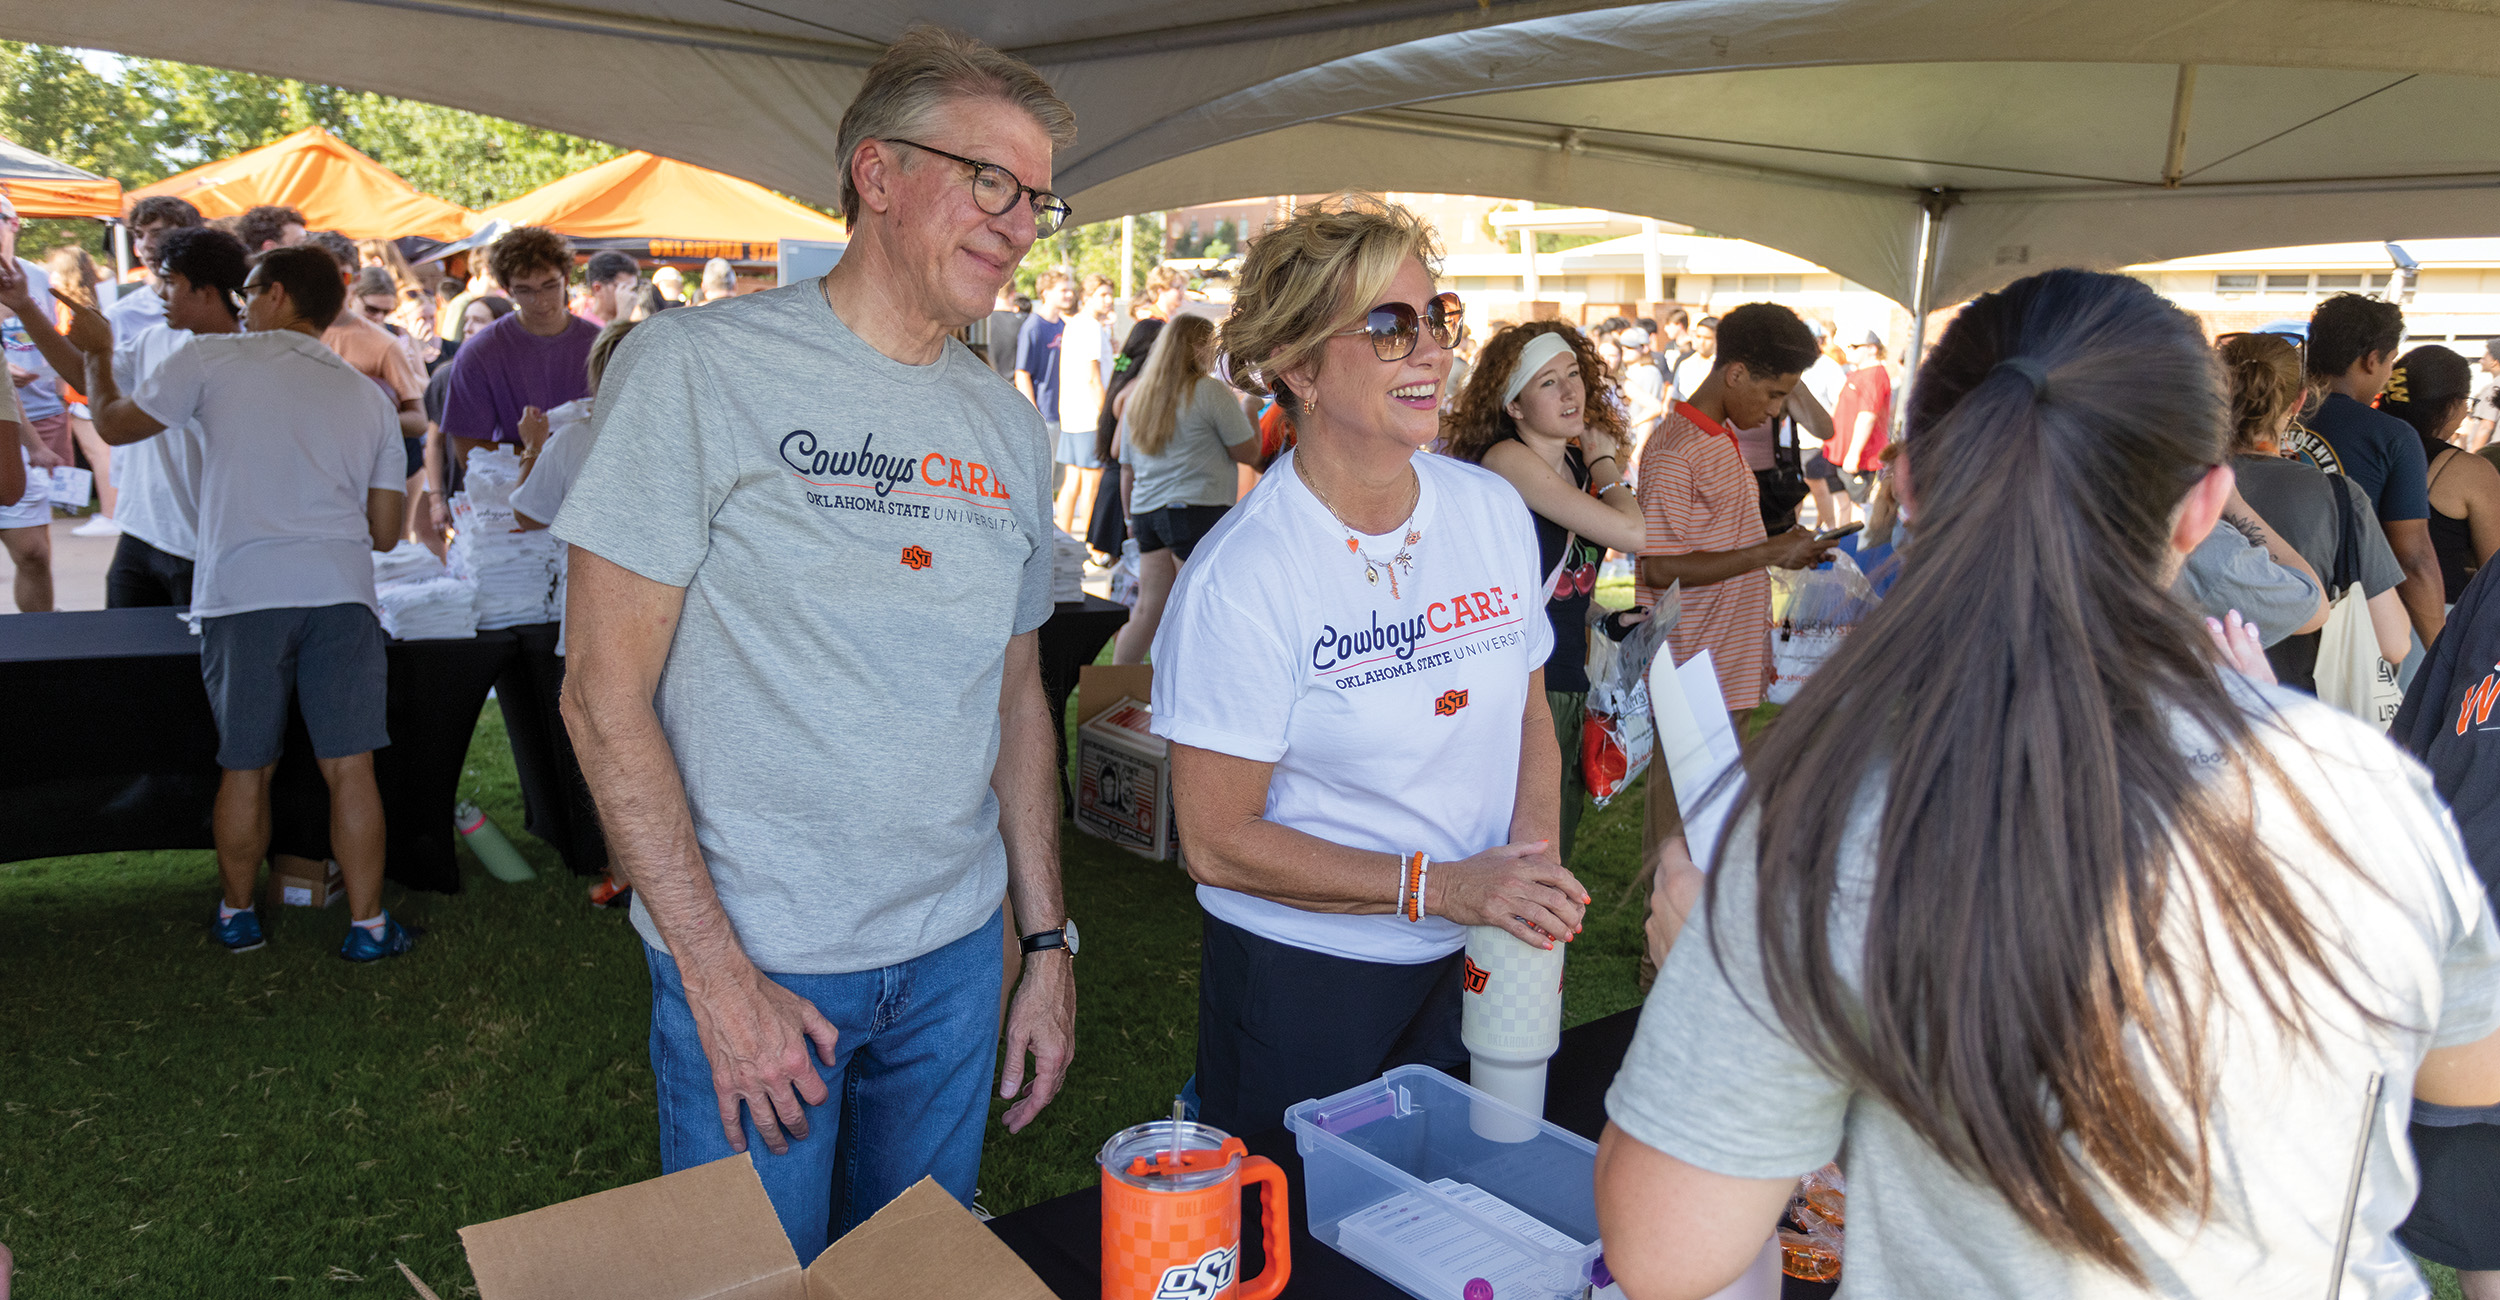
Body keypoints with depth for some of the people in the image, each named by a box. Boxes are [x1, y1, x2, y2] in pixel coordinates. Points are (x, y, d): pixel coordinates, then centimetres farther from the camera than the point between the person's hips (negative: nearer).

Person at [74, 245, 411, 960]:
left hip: (241, 593, -1)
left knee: (246, 768, 11)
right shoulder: (369, 396, 14)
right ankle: (367, 925, 9)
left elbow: (113, 423, 17)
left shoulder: (213, 358, 5)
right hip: (340, 592, 1)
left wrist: (97, 356, 35)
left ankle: (237, 915, 27)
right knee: (349, 767, 3)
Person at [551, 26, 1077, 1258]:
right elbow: (604, 694, -12)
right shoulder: (695, 368, -11)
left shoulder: (1010, 427, 6)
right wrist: (717, 972, -15)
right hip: (755, 958, -5)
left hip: (957, 952, 5)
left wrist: (1048, 941, 10)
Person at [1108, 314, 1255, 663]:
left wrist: (1131, 518, 27)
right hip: (1197, 512, -7)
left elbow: (1127, 468, 19)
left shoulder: (1137, 395, 16)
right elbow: (1248, 452, -2)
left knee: (1147, 610, 11)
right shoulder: (1210, 391, -5)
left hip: (1147, 511, 7)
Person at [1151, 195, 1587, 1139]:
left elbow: (1529, 715, 9)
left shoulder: (1495, 510, -2)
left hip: (1478, 958, 5)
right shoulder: (1240, 577, -20)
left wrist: (1533, 850, -9)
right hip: (1299, 976, -5)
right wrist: (1437, 885, -23)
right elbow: (1218, 841, -18)